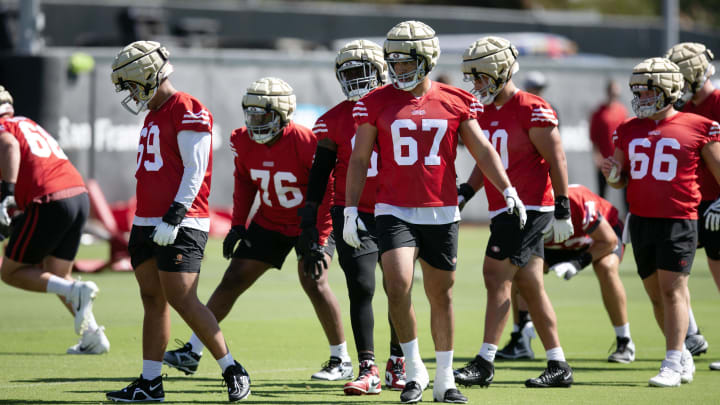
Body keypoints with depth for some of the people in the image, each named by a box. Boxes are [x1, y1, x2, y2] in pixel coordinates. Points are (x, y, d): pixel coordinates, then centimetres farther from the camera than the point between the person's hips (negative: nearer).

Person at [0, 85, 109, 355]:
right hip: (80, 194, 8)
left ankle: (76, 291, -13)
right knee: (56, 276, 21)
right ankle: (93, 337, 12)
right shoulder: (27, 124, 28)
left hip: (51, 203, -8)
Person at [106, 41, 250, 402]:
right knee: (152, 301, 8)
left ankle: (232, 370, -4)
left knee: (183, 301, -13)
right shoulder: (153, 115, 19)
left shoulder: (188, 112, -11)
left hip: (180, 226, -9)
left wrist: (174, 218, -22)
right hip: (147, 223, 9)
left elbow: (194, 172, -16)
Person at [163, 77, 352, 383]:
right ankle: (192, 352, 7)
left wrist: (318, 243, -27)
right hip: (270, 222, 6)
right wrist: (237, 225, 2)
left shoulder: (306, 144, -28)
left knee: (313, 281, -21)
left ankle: (341, 361, -7)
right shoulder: (244, 142, -10)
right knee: (233, 280, 2)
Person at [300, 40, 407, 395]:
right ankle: (368, 370, -11)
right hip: (353, 215, -1)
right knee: (361, 289, -9)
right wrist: (309, 219, -1)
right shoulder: (334, 120, 0)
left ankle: (397, 363, 23)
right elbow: (320, 172, 3)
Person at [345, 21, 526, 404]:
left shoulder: (455, 102, 2)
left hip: (441, 213, 2)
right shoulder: (377, 103, 0)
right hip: (394, 211, -1)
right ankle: (414, 370, -1)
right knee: (398, 287, -18)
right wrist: (350, 210, -1)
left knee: (441, 296, 8)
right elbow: (359, 160, 4)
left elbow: (481, 149, 5)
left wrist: (508, 190, -6)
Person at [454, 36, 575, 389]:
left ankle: (484, 363, -12)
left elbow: (556, 160, -11)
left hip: (529, 208, -9)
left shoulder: (532, 110, -12)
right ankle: (559, 366, 13)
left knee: (496, 276, -13)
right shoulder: (485, 111, 13)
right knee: (530, 286, 9)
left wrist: (562, 210, -13)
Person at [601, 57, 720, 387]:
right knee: (656, 293, 9)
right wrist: (612, 174, -4)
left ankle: (673, 364, -9)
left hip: (679, 221, -5)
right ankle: (683, 357, 22)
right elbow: (621, 180, 18)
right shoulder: (628, 130, 11)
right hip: (640, 220, 5)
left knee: (672, 288, -11)